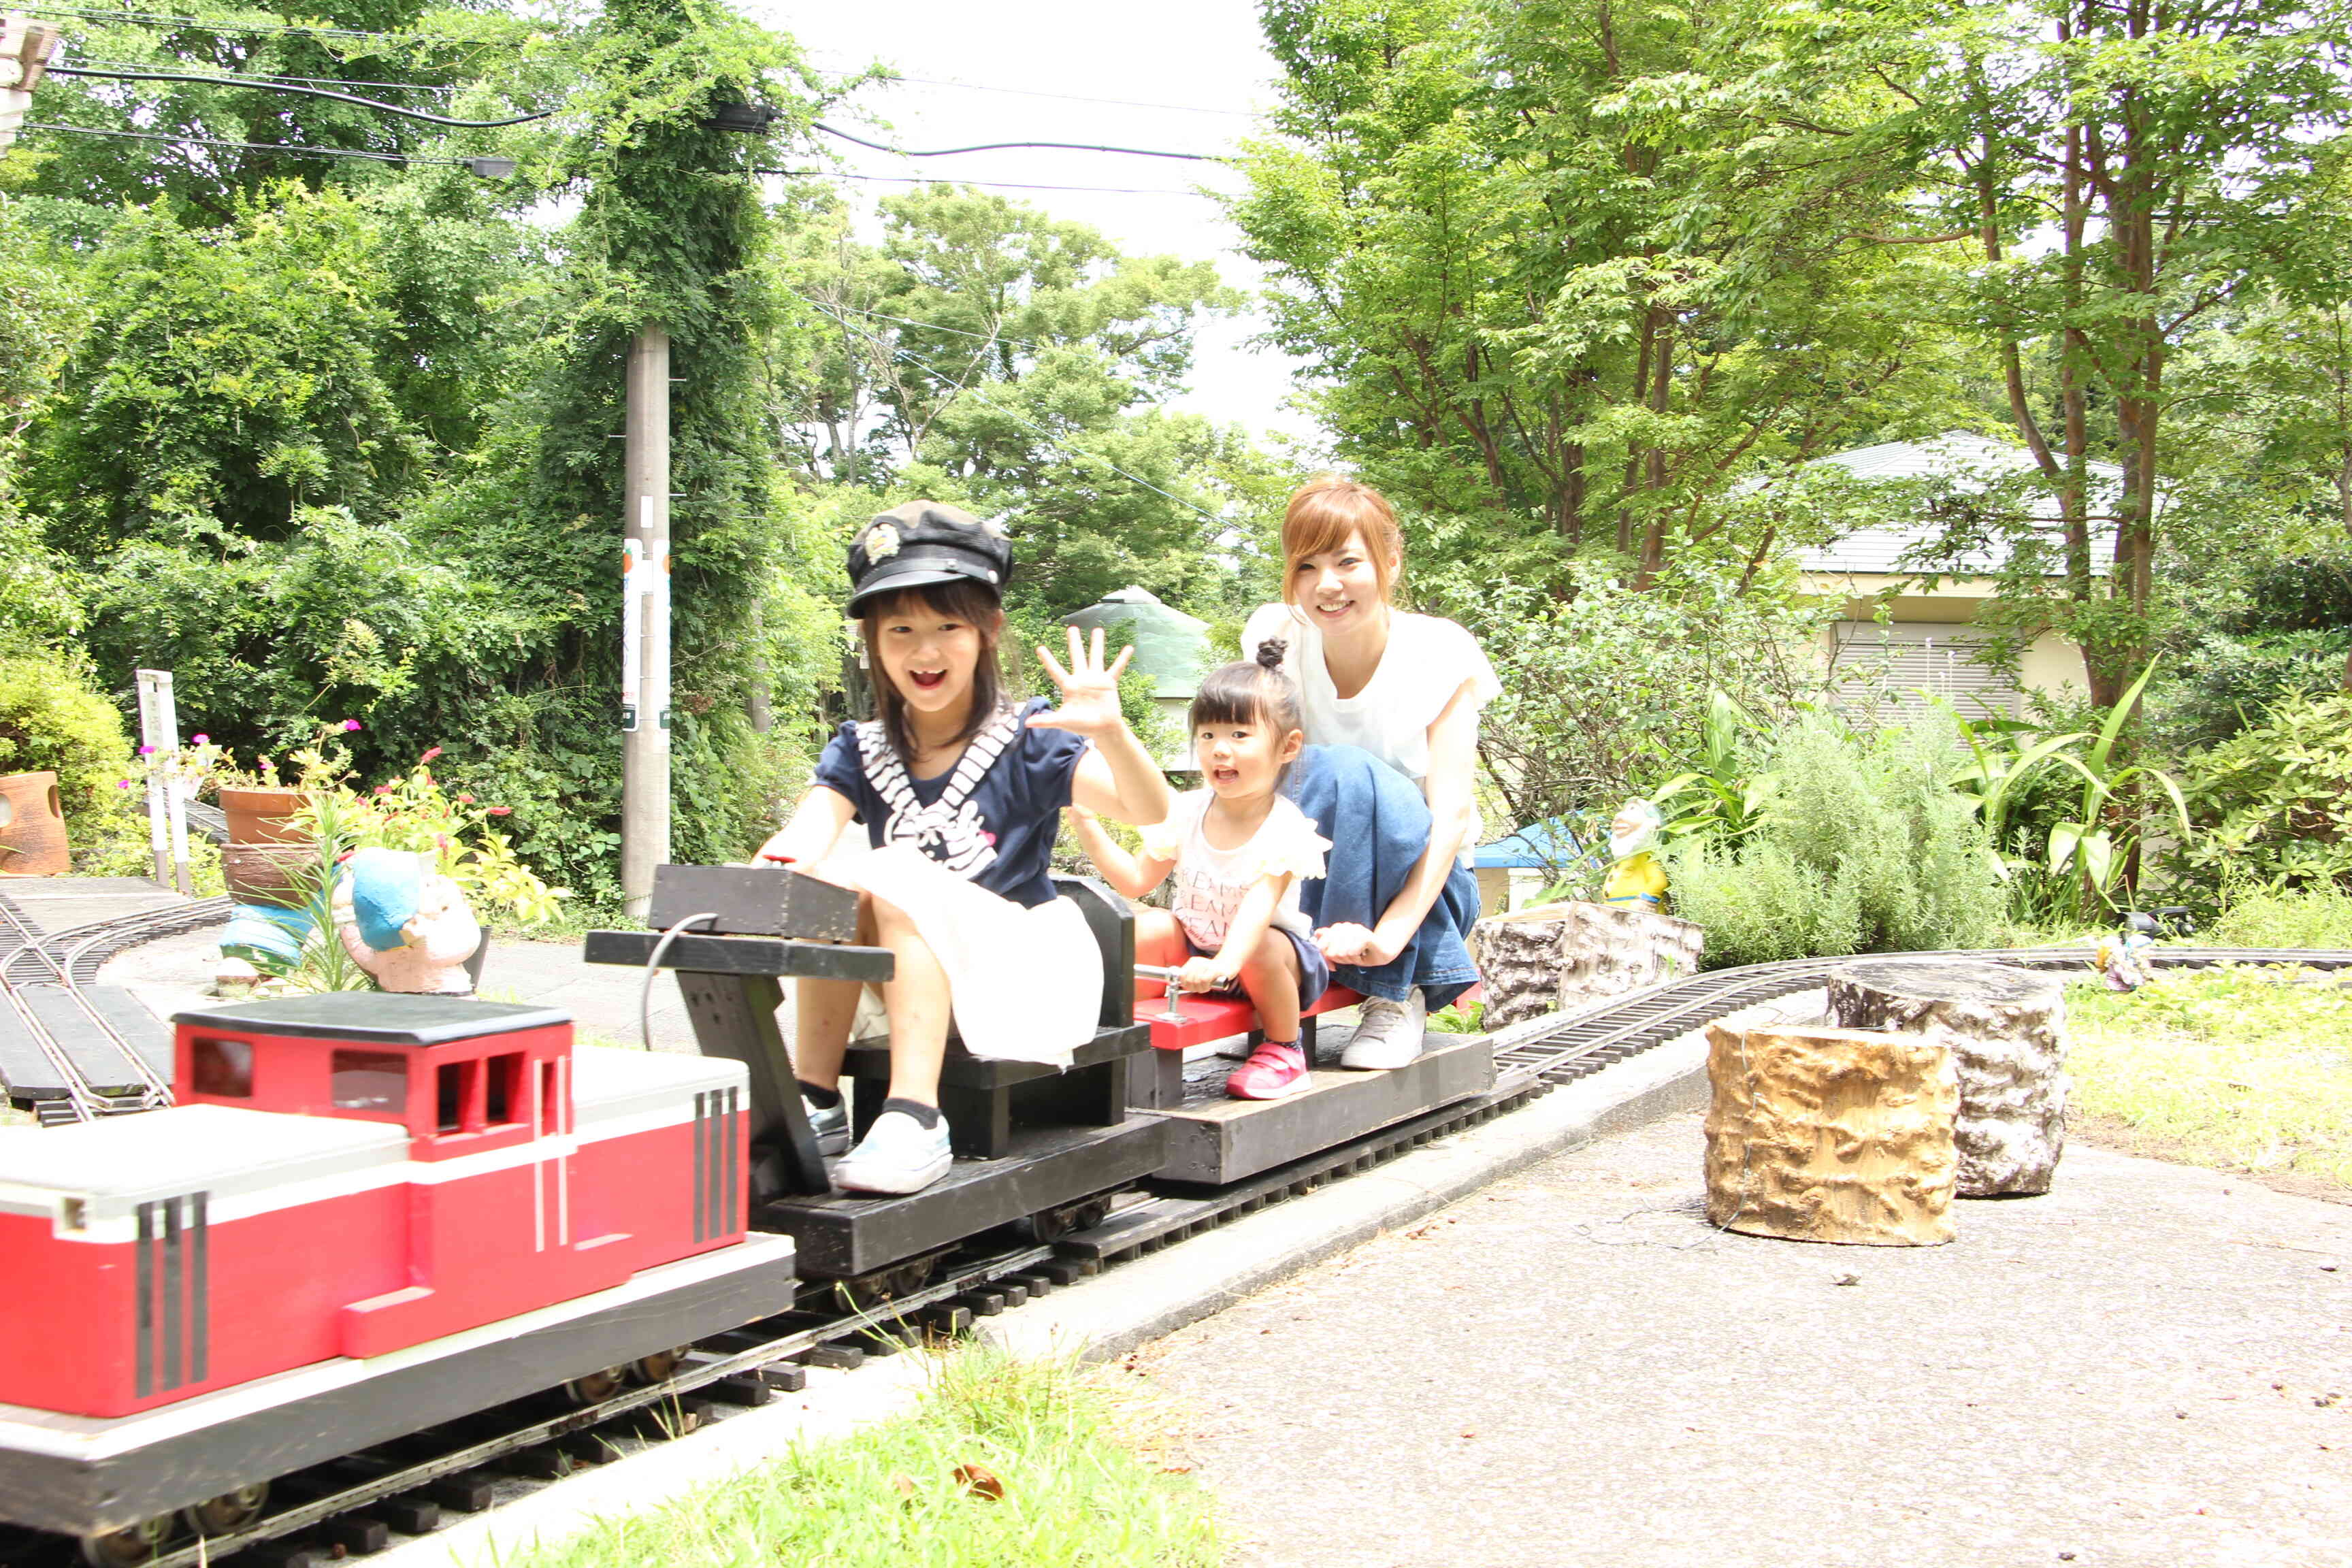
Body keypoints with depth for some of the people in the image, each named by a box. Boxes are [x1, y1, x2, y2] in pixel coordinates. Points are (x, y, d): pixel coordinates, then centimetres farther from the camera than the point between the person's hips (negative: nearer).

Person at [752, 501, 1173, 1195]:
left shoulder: (1027, 741, -3)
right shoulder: (861, 752, 7)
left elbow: (1150, 811, -16)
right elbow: (805, 834, -13)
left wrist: (1110, 732, -36)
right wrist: (775, 865, -39)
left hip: (1018, 974, -4)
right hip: (914, 984, 4)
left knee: (895, 879, -27)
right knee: (828, 881, -20)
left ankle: (915, 1119, -38)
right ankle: (815, 1101, -18)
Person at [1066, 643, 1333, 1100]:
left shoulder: (1283, 827, -21)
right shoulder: (1186, 812, -4)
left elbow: (1258, 906, -35)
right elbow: (1136, 881, 3)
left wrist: (1223, 965, -52)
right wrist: (1087, 825, -9)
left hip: (1259, 946, -4)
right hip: (1195, 943, 4)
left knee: (1262, 951, -37)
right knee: (1144, 928, -22)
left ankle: (1283, 1051, -10)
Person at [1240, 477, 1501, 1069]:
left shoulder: (1439, 654, -11)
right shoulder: (1280, 642, -5)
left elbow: (1451, 813, -19)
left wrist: (1390, 933, -35)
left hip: (1419, 886, -2)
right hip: (1313, 875, 2)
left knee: (1343, 771, -31)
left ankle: (1396, 996, -21)